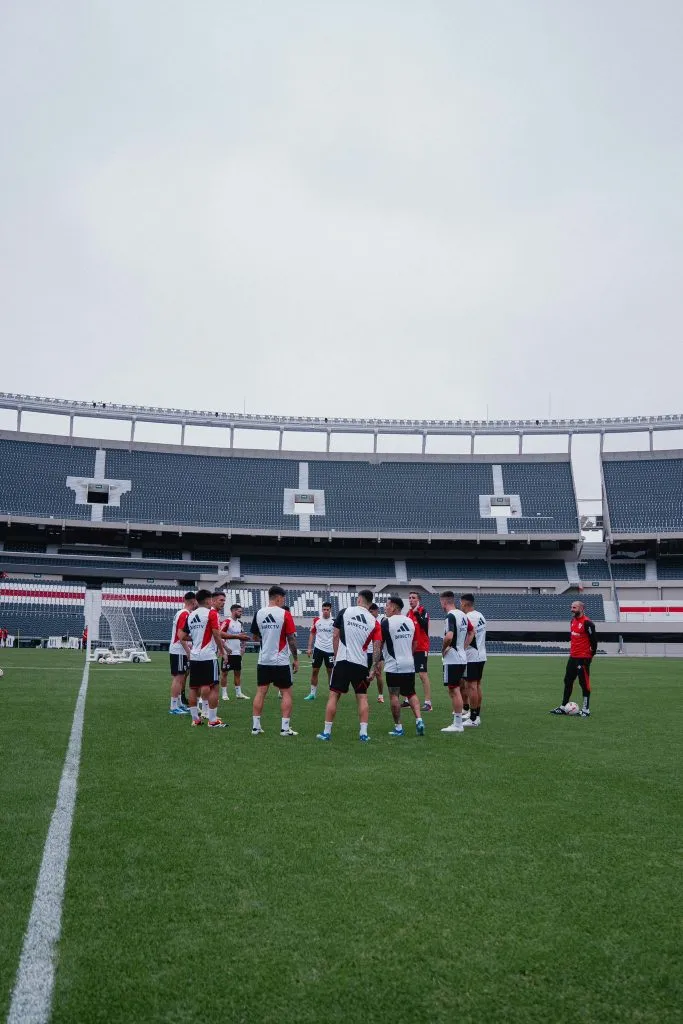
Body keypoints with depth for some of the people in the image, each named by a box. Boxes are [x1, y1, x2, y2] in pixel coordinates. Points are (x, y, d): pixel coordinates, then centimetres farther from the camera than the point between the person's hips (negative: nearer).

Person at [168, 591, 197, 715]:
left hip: (176, 650, 10)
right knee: (178, 678, -6)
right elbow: (180, 634, -22)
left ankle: (178, 704, 21)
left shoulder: (180, 613, 14)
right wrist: (188, 651, -20)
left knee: (180, 677, 14)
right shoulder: (185, 614, -16)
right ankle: (174, 707, -4)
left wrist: (190, 646, 24)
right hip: (179, 652, -10)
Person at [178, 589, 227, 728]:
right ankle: (213, 720, -1)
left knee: (194, 688, 11)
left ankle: (195, 718, 16)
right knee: (213, 687, -1)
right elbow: (216, 634, -13)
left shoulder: (190, 615, 11)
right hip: (208, 656, -7)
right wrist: (222, 650, -1)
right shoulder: (211, 613, -8)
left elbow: (182, 636, 13)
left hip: (194, 656, 7)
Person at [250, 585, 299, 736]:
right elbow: (291, 639, -9)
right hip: (281, 661, -4)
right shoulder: (285, 614, -10)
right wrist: (296, 659, -1)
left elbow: (255, 636, 12)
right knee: (286, 693, 6)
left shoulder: (258, 613, 2)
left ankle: (256, 726, 9)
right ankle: (285, 728, 3)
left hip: (263, 660, 4)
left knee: (261, 692, 9)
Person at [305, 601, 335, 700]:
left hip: (330, 650, -2)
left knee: (330, 671, 5)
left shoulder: (334, 621, -4)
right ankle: (313, 693, 12)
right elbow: (312, 634, 10)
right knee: (314, 671, 4)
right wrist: (309, 648, 2)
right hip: (318, 648, 2)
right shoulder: (316, 620, 2)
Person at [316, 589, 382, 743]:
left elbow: (335, 636, 1)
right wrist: (373, 670, 2)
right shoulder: (374, 622, 3)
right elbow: (377, 648, -2)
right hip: (361, 664, 1)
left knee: (333, 695, 6)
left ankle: (327, 732, 9)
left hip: (342, 660, -1)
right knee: (362, 697, 11)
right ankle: (363, 733, 6)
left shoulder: (344, 612, 0)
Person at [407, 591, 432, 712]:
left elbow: (424, 625, -29)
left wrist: (416, 613, -33)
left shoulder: (423, 611, -10)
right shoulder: (409, 613, 13)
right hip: (411, 648, 8)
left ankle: (428, 702, -8)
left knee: (423, 675, -10)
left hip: (421, 648, -8)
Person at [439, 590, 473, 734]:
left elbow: (449, 636, -31)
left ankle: (458, 724, 0)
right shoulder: (462, 615, 10)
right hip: (462, 658, 9)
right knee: (456, 690, 15)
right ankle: (457, 720, 21)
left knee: (454, 690, -4)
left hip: (452, 660, -9)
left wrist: (443, 649, -14)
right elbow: (471, 632, 24)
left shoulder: (451, 616, -17)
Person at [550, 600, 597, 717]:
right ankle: (563, 708, 20)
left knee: (584, 683, -2)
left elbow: (594, 639, -14)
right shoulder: (573, 621, 12)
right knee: (568, 681, 12)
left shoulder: (587, 623, -16)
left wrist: (591, 654, -10)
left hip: (583, 658, -9)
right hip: (573, 657, 9)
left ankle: (586, 710, 6)